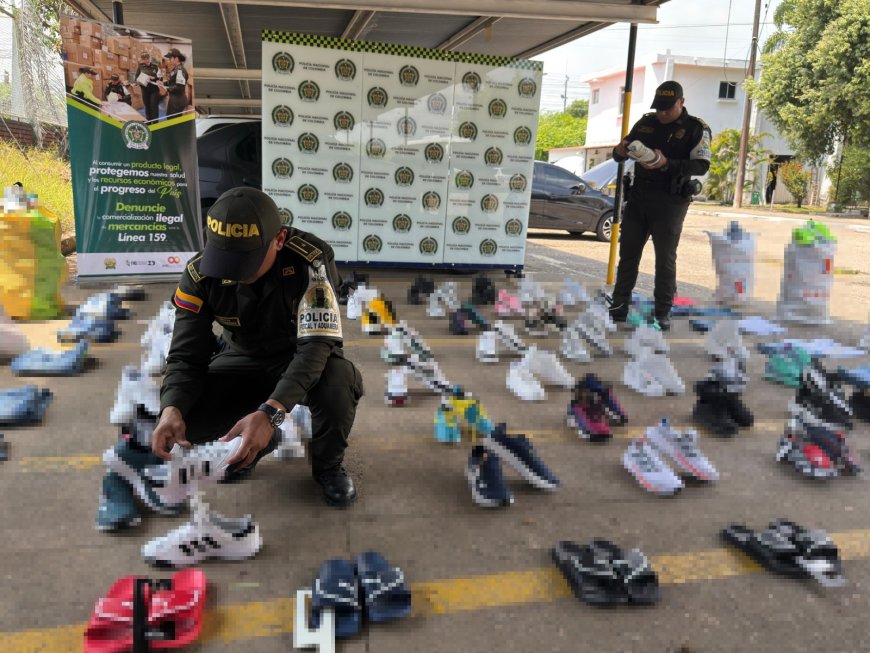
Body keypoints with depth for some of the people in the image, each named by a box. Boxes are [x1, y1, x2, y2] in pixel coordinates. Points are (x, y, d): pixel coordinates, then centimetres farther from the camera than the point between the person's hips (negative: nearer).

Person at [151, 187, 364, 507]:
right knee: (180, 418, -20)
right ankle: (255, 443, 12)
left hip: (303, 359, -3)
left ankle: (328, 463, -4)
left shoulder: (312, 260, -30)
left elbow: (317, 343, -37)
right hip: (242, 361, 3)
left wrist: (270, 411, -51)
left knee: (340, 381, -37)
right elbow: (187, 354, -17)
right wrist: (172, 408, -39)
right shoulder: (200, 273, -19)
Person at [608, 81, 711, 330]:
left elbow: (702, 165, -13)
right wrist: (620, 151, -9)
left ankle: (663, 311, 7)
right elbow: (620, 154, 16)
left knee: (665, 257, -1)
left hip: (670, 200, -4)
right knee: (628, 251, 6)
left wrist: (667, 164, -27)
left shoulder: (696, 129, -2)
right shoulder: (645, 123, 12)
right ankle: (620, 303, 15)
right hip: (639, 195, 5)